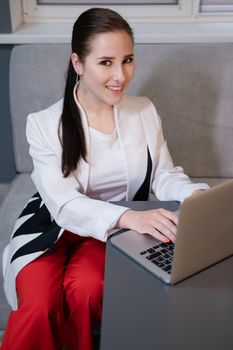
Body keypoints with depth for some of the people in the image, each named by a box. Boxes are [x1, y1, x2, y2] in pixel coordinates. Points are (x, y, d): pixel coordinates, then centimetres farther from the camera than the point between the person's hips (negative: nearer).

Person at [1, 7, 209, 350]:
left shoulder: (145, 111, -3)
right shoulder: (45, 123, -13)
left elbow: (165, 175, 1)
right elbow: (64, 203, -22)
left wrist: (198, 195, -23)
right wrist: (130, 216, -40)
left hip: (115, 230, 2)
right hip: (54, 227, -1)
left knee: (86, 288, -27)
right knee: (40, 304, -28)